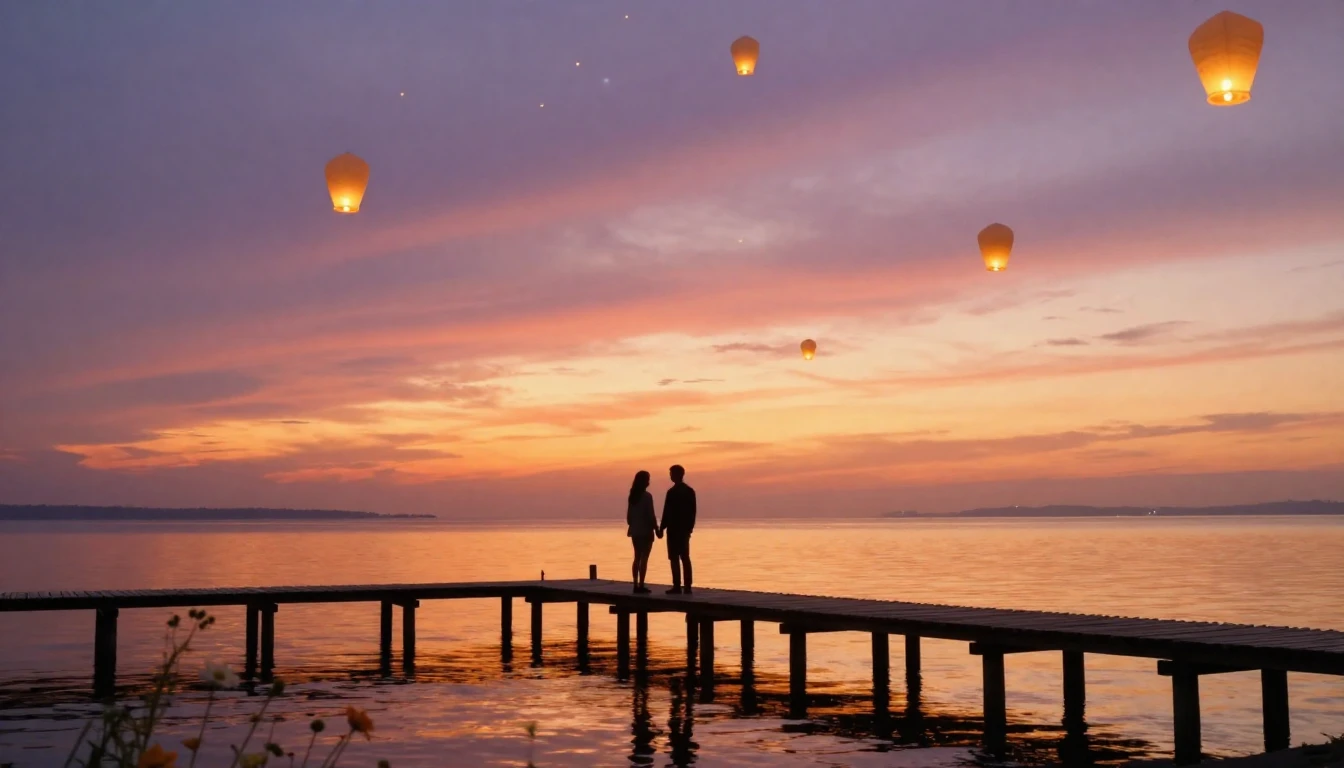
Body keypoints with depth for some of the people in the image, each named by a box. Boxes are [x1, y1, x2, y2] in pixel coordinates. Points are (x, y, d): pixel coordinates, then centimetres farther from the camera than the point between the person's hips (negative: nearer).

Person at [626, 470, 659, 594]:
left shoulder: (632, 496, 6)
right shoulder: (647, 496, -13)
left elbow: (629, 515, 9)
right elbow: (651, 515, -14)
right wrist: (657, 529, -6)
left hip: (635, 531, 7)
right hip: (646, 531, -7)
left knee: (637, 558, 11)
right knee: (644, 558, -3)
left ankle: (636, 585, 11)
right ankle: (641, 586, -6)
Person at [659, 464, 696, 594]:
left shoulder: (672, 492, -13)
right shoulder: (690, 491, 8)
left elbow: (667, 512, -14)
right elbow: (693, 511, 10)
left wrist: (662, 528, -7)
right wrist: (690, 526, 17)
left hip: (674, 529, -7)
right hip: (685, 529, 7)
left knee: (675, 558, -3)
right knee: (685, 557, 9)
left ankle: (677, 586, -6)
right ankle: (687, 587, 7)